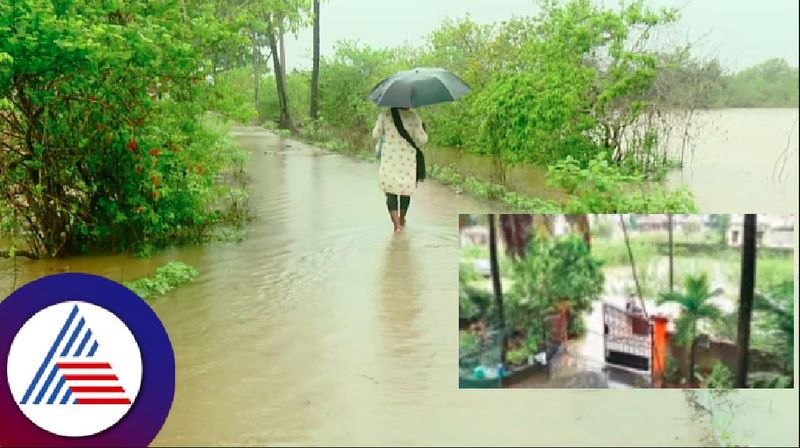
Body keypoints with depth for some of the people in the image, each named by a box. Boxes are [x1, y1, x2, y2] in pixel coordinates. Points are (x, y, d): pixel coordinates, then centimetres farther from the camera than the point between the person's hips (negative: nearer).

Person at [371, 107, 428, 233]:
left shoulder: (385, 115, -4)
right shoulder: (413, 116, -9)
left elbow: (375, 135, 2)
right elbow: (421, 139, -11)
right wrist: (424, 131, 10)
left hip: (389, 159, 0)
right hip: (408, 159, 0)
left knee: (390, 190, 4)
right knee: (406, 189, 19)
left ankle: (396, 224, -12)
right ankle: (402, 220, 34)